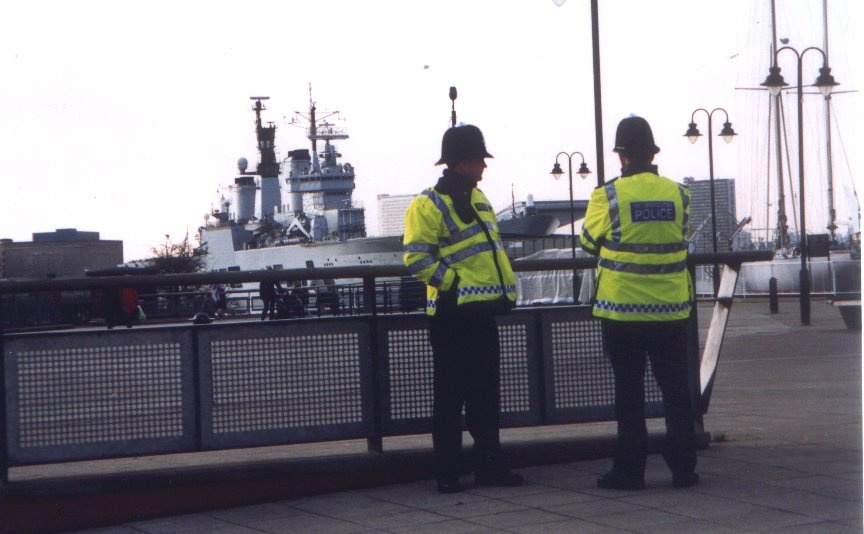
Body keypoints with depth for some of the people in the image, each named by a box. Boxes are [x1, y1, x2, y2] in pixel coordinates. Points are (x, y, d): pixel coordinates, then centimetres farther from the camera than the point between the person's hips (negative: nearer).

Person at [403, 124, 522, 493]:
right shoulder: (428, 205, -10)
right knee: (451, 397, -1)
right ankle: (447, 473, 5)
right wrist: (452, 281, -18)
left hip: (483, 311, 8)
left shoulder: (477, 199, 17)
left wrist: (506, 289, 16)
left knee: (486, 393, 12)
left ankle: (489, 465, 20)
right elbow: (416, 258, -17)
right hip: (452, 314, -8)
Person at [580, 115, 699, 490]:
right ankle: (683, 468, 12)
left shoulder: (608, 196, -11)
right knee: (675, 389, 9)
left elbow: (589, 241, 4)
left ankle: (630, 470, 8)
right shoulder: (677, 194, -2)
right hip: (670, 311, 2)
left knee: (629, 393, 5)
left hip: (622, 311, -2)